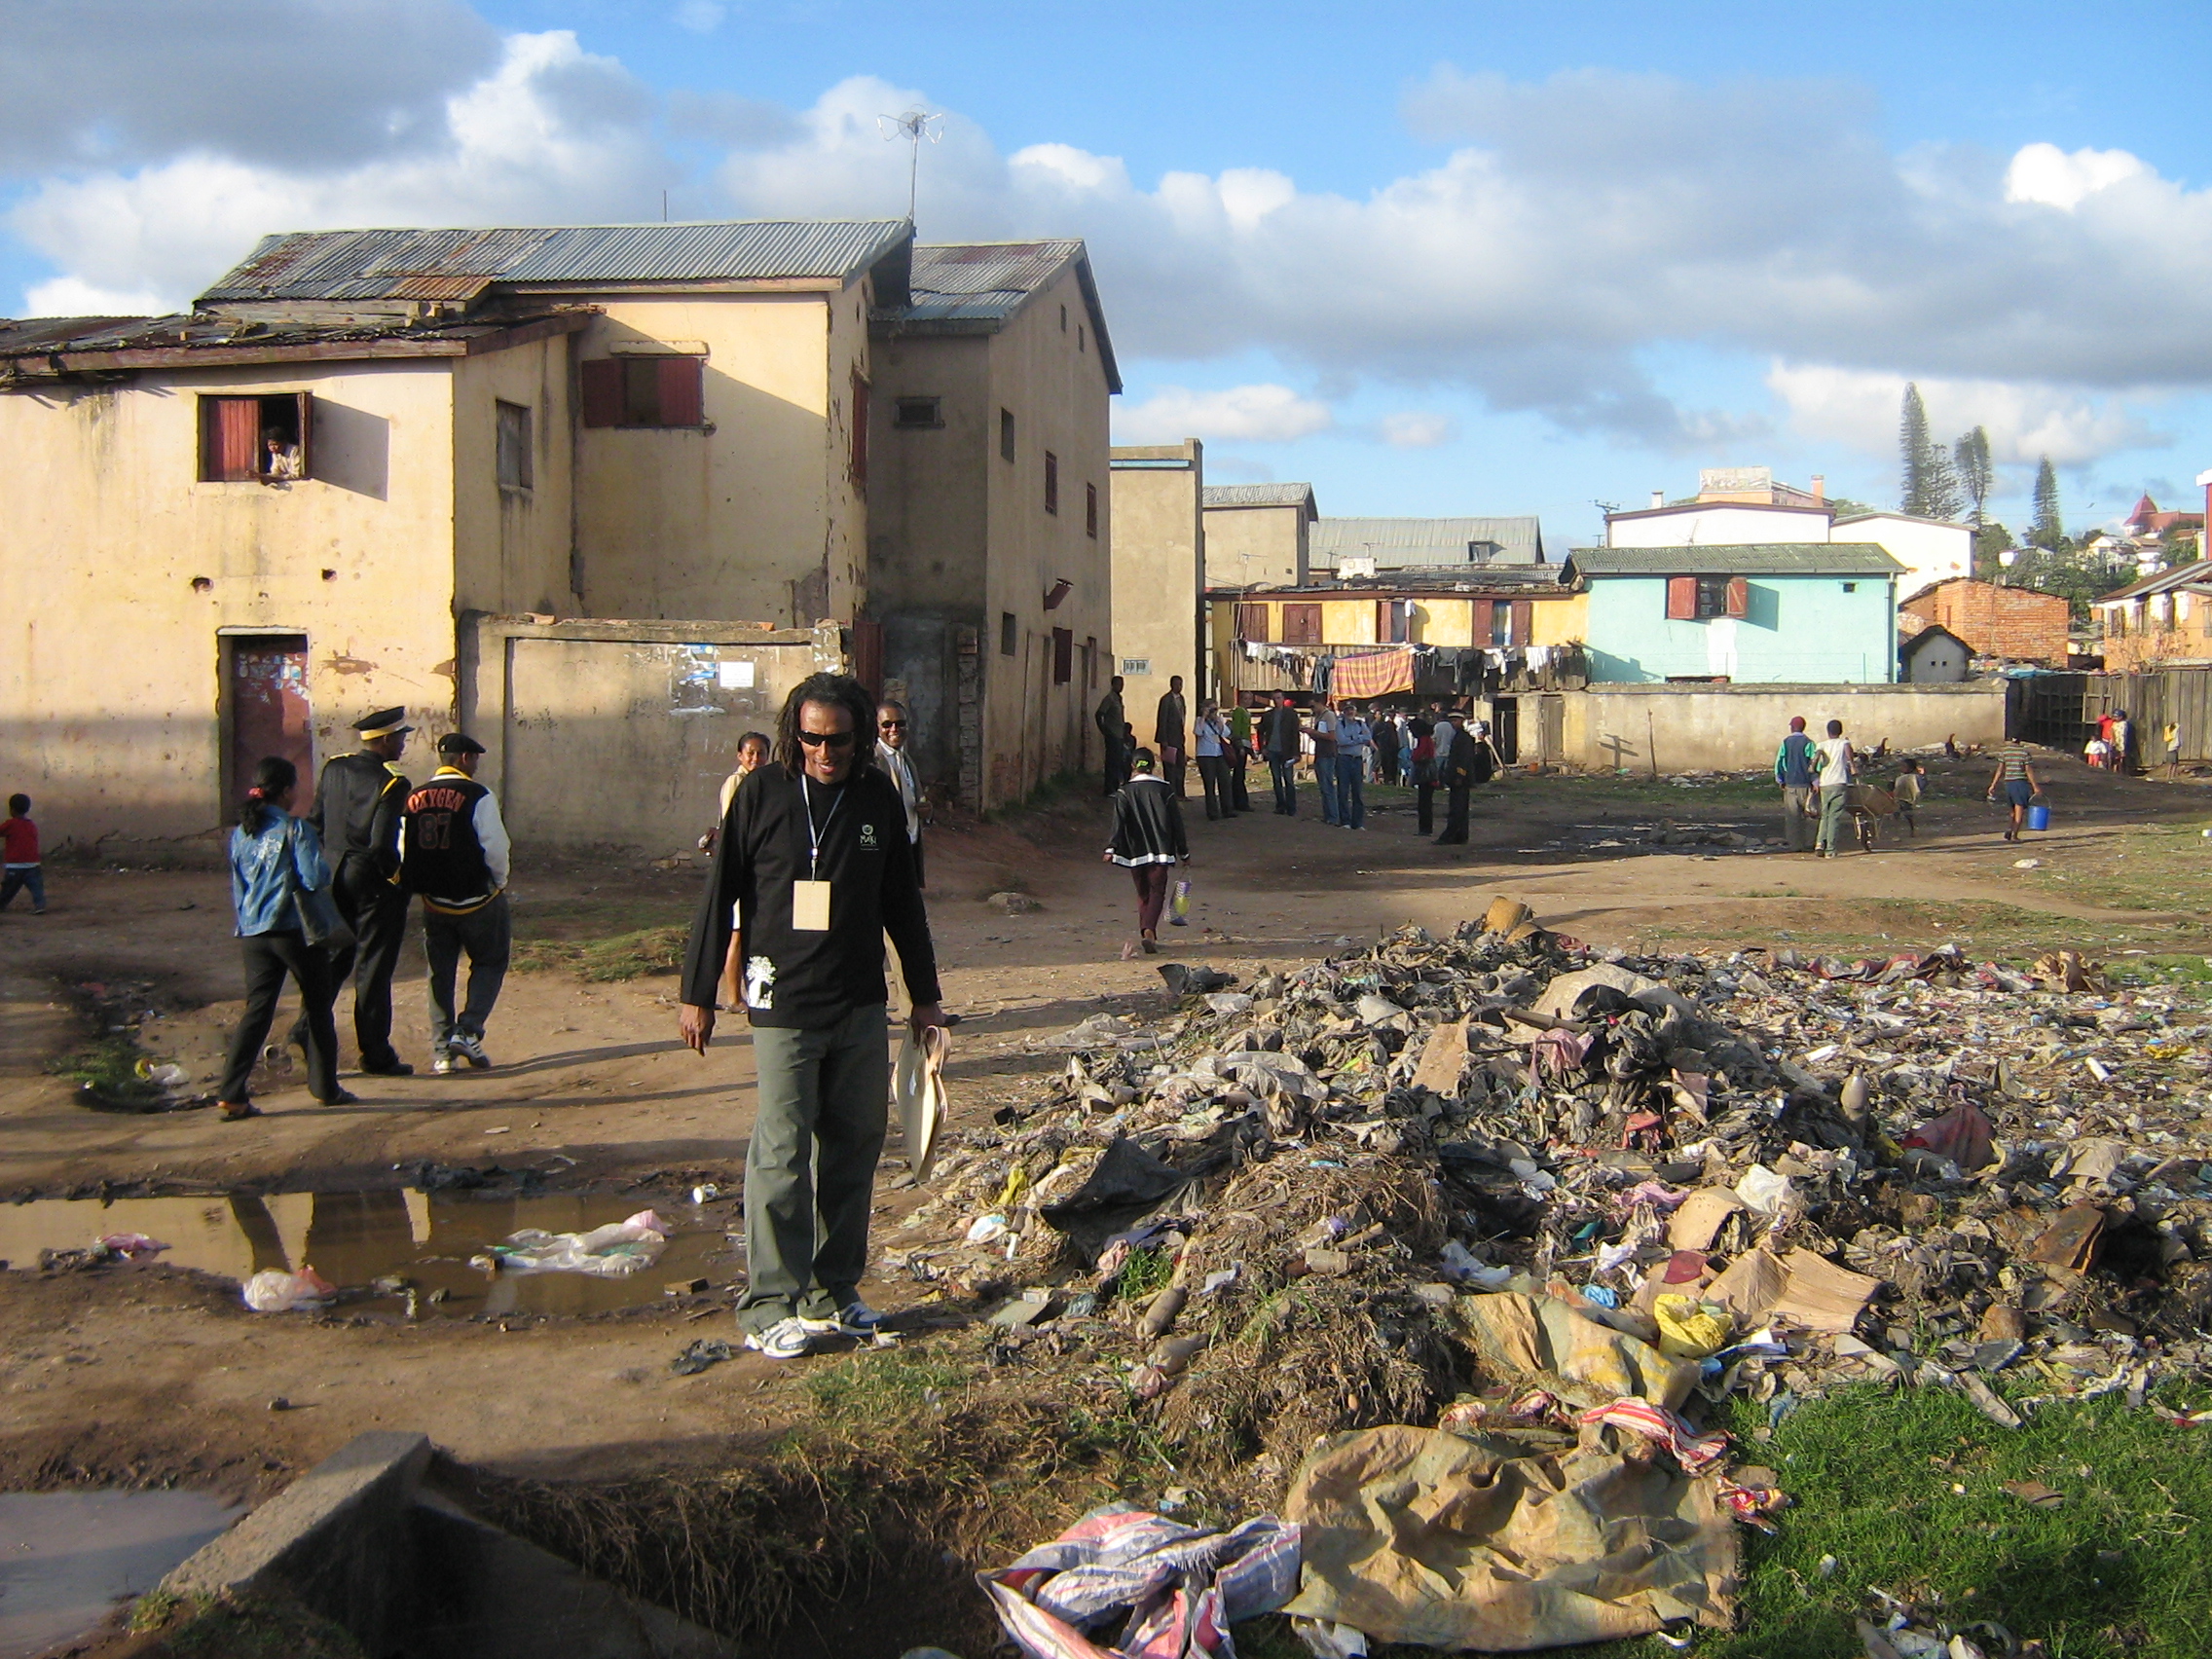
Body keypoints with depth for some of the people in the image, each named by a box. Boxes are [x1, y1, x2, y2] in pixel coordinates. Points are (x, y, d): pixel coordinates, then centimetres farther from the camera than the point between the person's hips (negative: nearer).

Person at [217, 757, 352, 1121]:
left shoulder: (240, 833, 8)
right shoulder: (296, 829, -11)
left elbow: (237, 887, 15)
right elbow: (314, 879, -17)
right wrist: (324, 872, 5)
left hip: (253, 933, 5)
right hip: (295, 930, -5)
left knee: (256, 1010, 5)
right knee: (318, 1007, 11)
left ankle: (231, 1094, -5)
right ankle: (325, 1087, 18)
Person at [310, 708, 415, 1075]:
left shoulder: (334, 769, 5)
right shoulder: (392, 783, -16)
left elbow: (316, 824, 10)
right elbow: (382, 845, -23)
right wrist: (396, 878, -7)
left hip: (335, 876, 6)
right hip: (374, 881, -6)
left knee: (334, 957, 20)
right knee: (373, 968, 1)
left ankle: (308, 1026, 14)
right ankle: (376, 1054, 9)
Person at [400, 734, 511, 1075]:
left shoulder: (413, 800, 2)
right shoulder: (478, 797, -13)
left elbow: (402, 853, 4)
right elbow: (496, 848, -16)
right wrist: (500, 882, 2)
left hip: (434, 903, 4)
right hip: (477, 900, -4)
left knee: (439, 974, 13)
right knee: (490, 963, 13)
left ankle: (442, 1053, 12)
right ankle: (468, 1031, -2)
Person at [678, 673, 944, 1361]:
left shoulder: (879, 799, 6)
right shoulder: (762, 794, -4)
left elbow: (903, 902, 15)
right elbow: (720, 896, 0)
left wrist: (924, 994, 17)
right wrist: (697, 994, -1)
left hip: (862, 1008, 4)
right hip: (784, 1005, -4)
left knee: (854, 1149, 8)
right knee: (782, 1153, -6)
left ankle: (834, 1293, 21)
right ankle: (770, 1306, 3)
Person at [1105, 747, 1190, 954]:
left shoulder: (1125, 792, 0)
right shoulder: (1165, 790, 1)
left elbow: (1119, 823, -11)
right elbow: (1176, 824, 4)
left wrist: (1111, 849, -17)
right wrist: (1183, 852, 12)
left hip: (1135, 852, 1)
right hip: (1160, 851, -1)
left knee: (1143, 894, 15)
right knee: (1157, 892, -1)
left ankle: (1146, 934, 17)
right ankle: (1148, 931, -24)